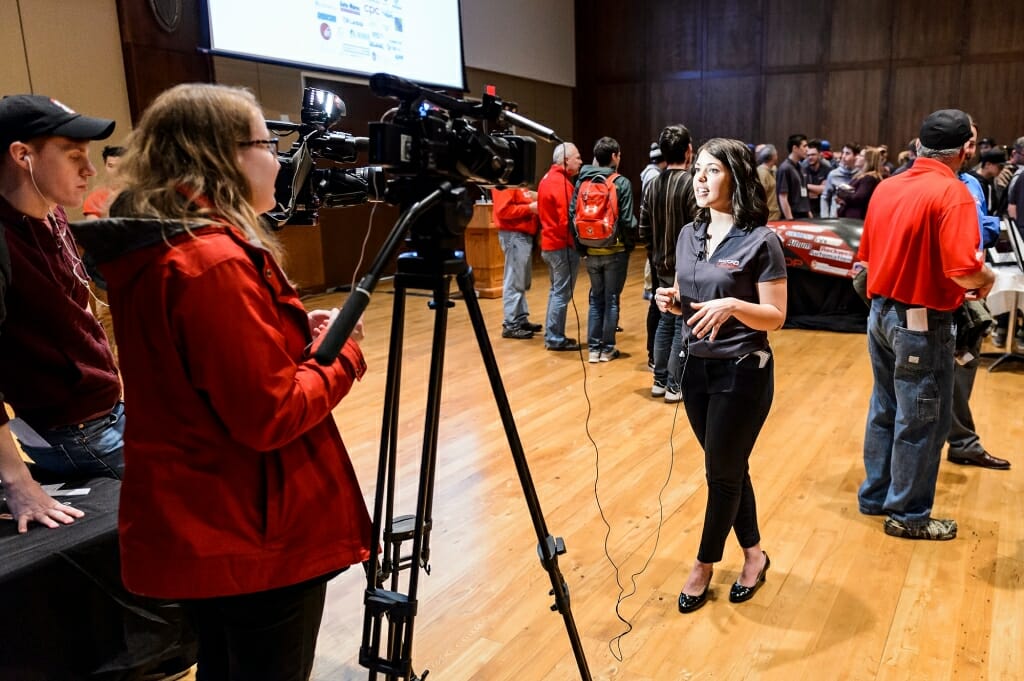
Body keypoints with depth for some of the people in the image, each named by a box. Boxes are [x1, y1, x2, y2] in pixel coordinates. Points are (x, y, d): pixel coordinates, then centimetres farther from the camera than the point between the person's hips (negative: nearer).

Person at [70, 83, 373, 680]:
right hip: (256, 539, -9)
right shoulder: (216, 262, -25)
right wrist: (342, 351, -10)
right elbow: (272, 416, -25)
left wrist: (298, 335, 4)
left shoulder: (150, 250, 4)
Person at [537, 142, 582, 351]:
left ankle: (552, 335, 22)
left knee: (556, 290, 17)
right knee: (562, 293, -4)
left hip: (550, 244, 10)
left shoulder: (547, 178, 14)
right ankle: (555, 338, 1)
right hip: (563, 246, -10)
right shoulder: (561, 182, -17)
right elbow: (567, 219, -22)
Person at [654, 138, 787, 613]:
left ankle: (705, 565, 24)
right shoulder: (689, 234, 6)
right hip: (696, 366, 6)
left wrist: (732, 306, -30)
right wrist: (671, 301, -8)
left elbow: (776, 317, -14)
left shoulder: (760, 241, -14)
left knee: (722, 472, 6)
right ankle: (753, 554, 35)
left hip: (743, 372, -6)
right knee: (729, 468, 17)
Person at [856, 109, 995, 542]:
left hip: (882, 312, 8)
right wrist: (986, 278, -5)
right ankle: (908, 515, 18)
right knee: (921, 421, 6)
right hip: (922, 322, -7)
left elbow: (867, 255, 13)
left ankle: (875, 495, 31)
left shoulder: (887, 187, 5)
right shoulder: (952, 193, -17)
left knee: (884, 410, 18)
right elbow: (963, 271, -26)